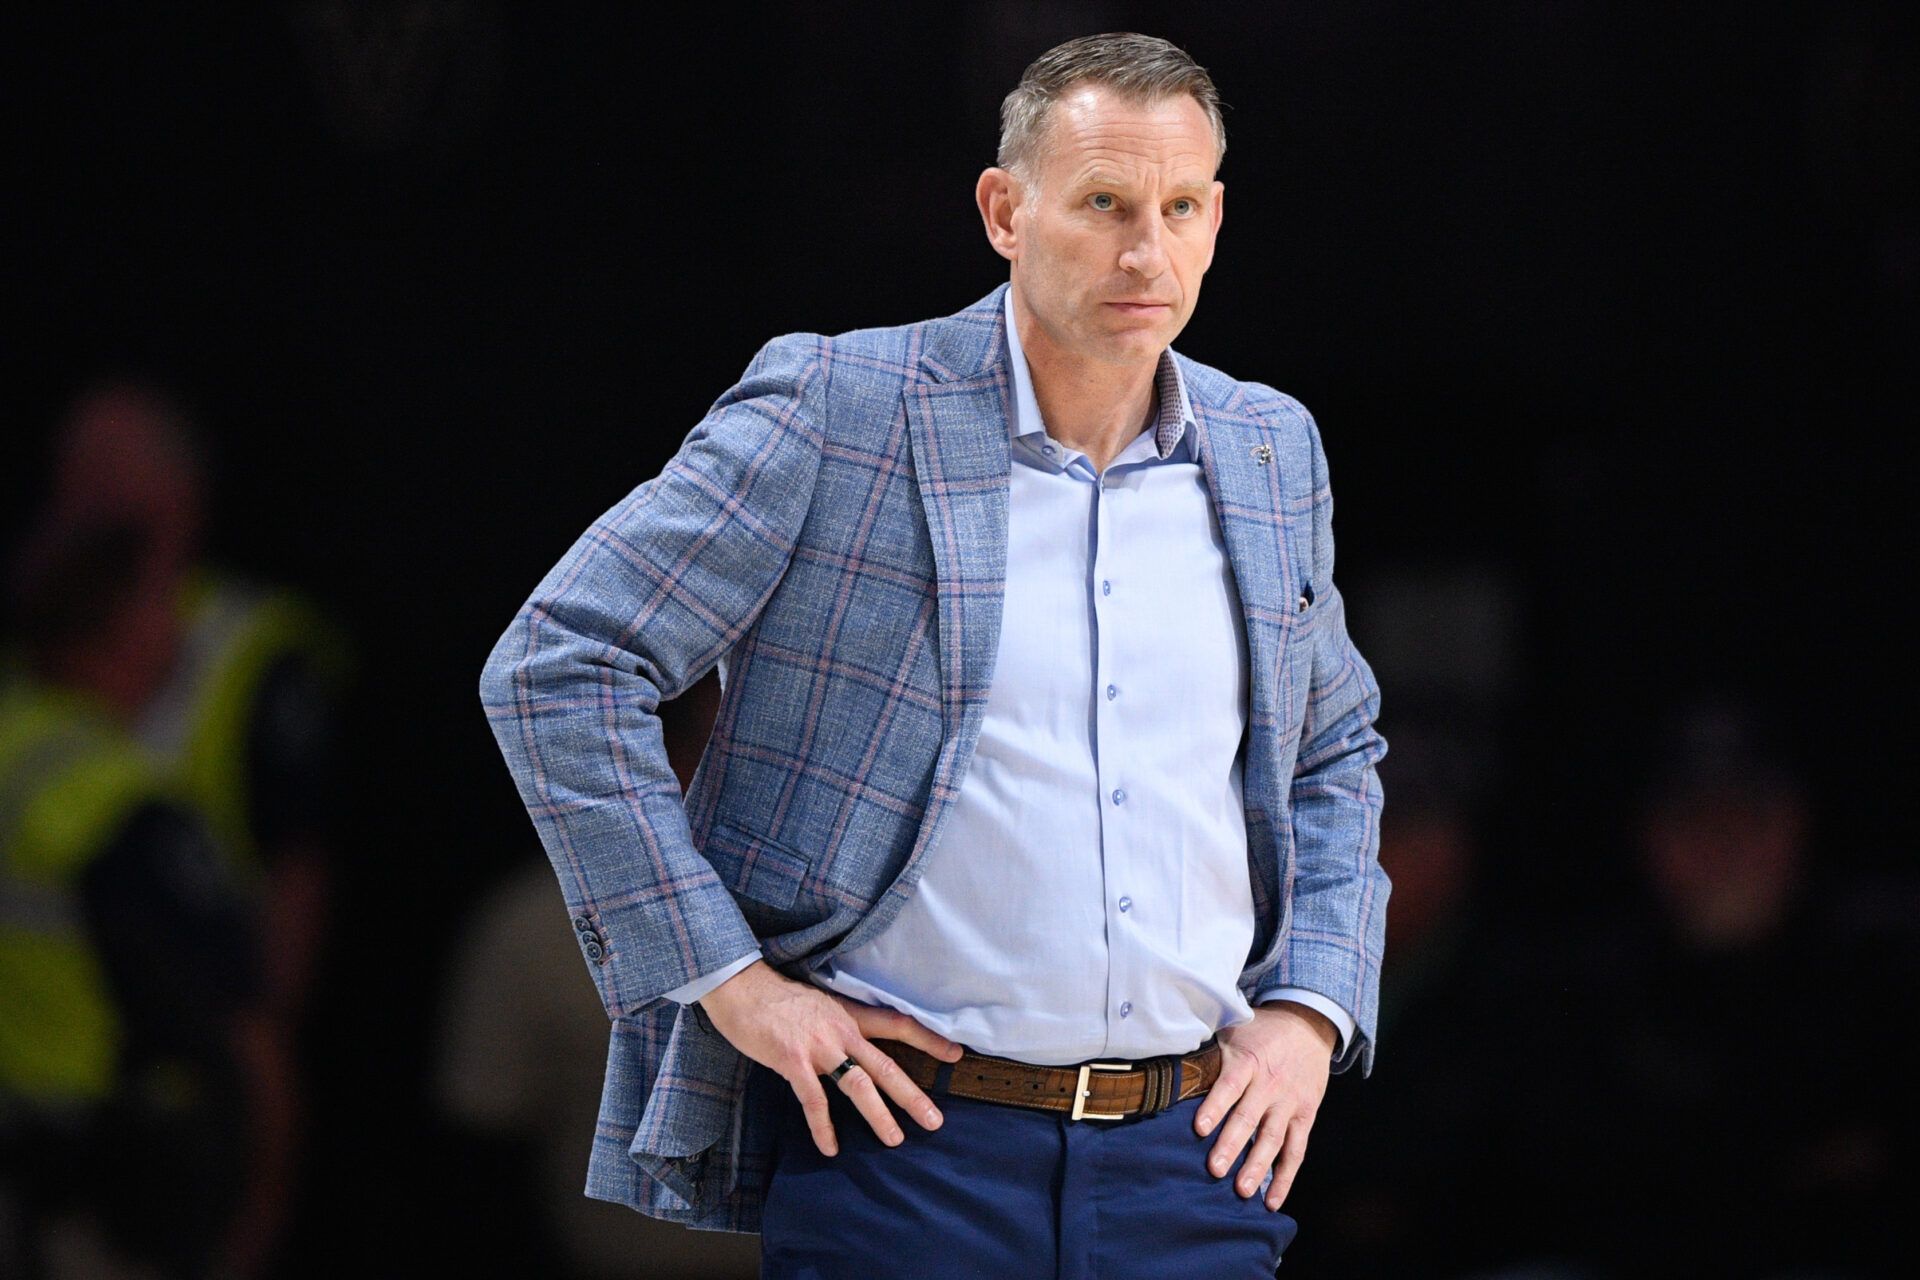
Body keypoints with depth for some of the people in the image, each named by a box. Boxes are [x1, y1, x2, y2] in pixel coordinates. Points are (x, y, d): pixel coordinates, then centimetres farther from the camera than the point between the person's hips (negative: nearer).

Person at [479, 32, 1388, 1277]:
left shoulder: (1270, 453, 11)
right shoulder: (834, 414, -5)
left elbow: (1337, 752, 27)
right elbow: (558, 667, -6)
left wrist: (1312, 1011, 11)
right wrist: (726, 977, -10)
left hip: (1195, 1165, 4)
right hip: (904, 1143, -4)